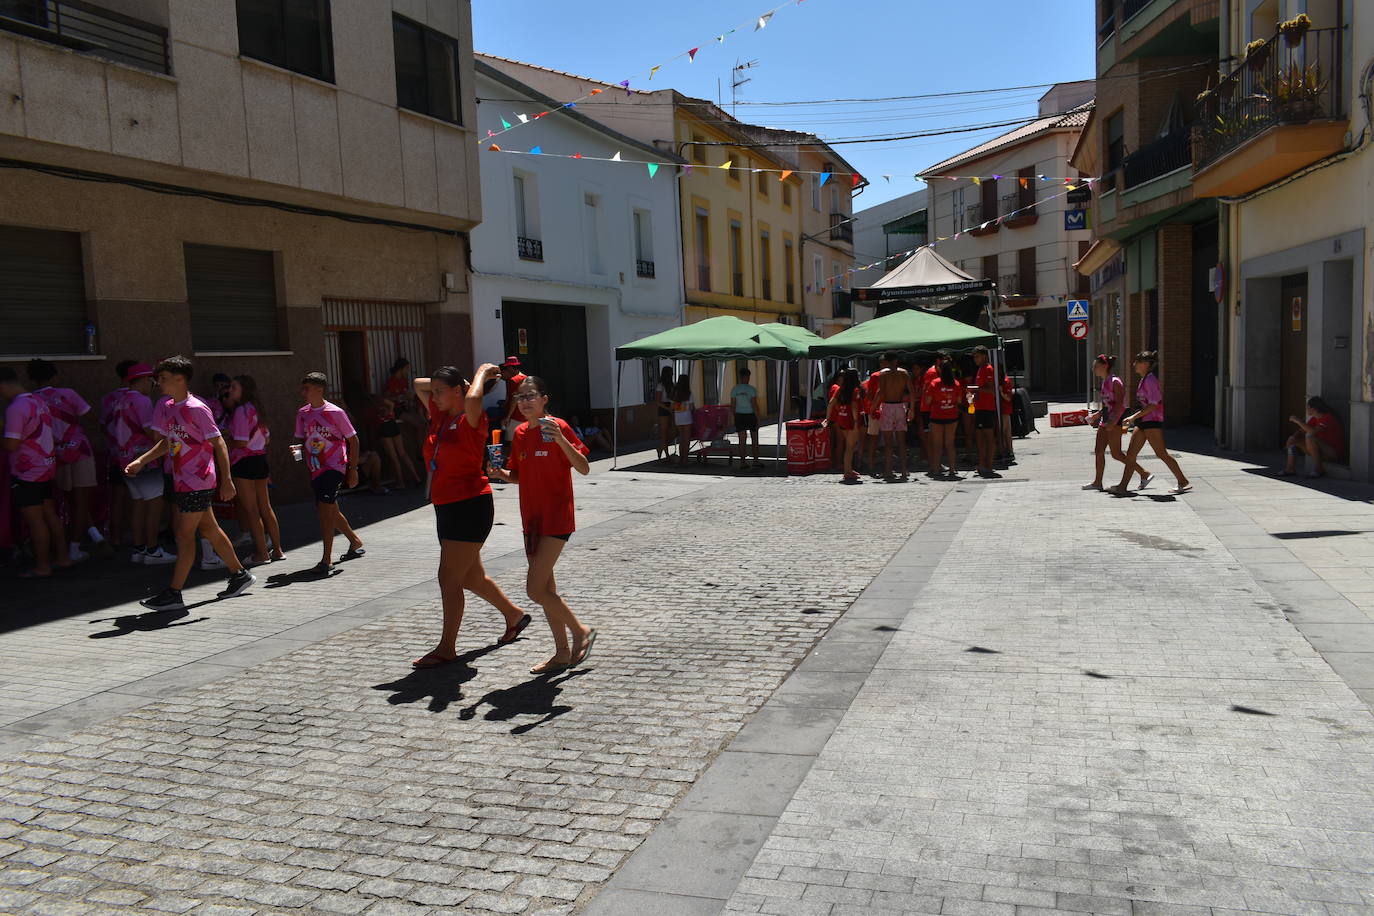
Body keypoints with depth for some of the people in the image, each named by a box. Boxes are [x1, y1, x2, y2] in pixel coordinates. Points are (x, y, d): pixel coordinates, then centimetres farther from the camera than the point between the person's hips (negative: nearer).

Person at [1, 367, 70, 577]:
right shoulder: (39, 401, 8)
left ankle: (42, 566, 6)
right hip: (46, 467, 9)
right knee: (49, 515, 16)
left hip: (27, 473, -9)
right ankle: (62, 557, 23)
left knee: (34, 520, -1)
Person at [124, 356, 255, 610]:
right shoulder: (166, 406, 9)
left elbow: (218, 442, -15)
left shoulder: (196, 408, -15)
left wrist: (226, 480, -18)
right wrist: (140, 461, 11)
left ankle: (173, 594, 0)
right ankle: (239, 574, 27)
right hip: (182, 481, 9)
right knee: (208, 529, 15)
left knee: (184, 534, -5)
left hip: (197, 482, -9)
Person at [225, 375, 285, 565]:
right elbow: (266, 437, 17)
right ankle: (277, 550, 17)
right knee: (265, 508, 13)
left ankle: (262, 553, 1)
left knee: (251, 510, -2)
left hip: (244, 462, -9)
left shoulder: (241, 410, -13)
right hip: (260, 459, 9)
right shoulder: (255, 409, 13)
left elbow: (241, 442, -18)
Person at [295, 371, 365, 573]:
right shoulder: (302, 414, 8)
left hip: (335, 467, -7)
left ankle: (327, 559, -14)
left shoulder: (335, 412, -10)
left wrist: (353, 469, -7)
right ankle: (355, 542, 36)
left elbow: (353, 440, -5)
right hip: (316, 470, 7)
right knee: (330, 511, 15)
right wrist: (298, 449, -7)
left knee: (325, 509, -17)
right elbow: (303, 441, 17)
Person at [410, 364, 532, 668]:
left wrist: (482, 373, -18)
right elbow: (418, 384, 23)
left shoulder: (471, 419, -12)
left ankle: (446, 648, 6)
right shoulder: (440, 416, 10)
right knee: (471, 577, 18)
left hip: (471, 506, -9)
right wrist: (444, 383, 13)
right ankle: (514, 615, 37)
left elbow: (473, 399, -36)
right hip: (446, 506, 9)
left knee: (449, 579, -5)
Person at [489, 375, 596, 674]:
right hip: (532, 518, 8)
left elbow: (584, 468, -17)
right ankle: (563, 652, 23)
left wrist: (560, 440, -30)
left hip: (556, 518, -8)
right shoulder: (520, 433, 9)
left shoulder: (558, 427, -11)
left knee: (536, 589, -11)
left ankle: (581, 631, 10)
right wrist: (500, 473, -4)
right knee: (545, 588, 12)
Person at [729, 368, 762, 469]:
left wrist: (734, 417, 10)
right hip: (751, 415, -3)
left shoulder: (734, 389, -1)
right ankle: (756, 461, 13)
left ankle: (742, 463, 7)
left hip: (739, 416, 3)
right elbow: (754, 405, -13)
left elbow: (732, 405, 0)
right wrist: (758, 418, -7)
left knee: (742, 440, 7)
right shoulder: (752, 389, -11)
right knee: (755, 439, 11)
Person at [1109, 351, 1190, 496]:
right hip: (1143, 420, 10)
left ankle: (1183, 482, 10)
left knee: (1161, 453, -2)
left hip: (1153, 420, -10)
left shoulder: (1150, 379, -14)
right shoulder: (1144, 379, 14)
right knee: (1131, 454, 4)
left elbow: (1153, 405, -20)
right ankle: (1122, 487, 3)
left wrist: (1134, 417, -23)